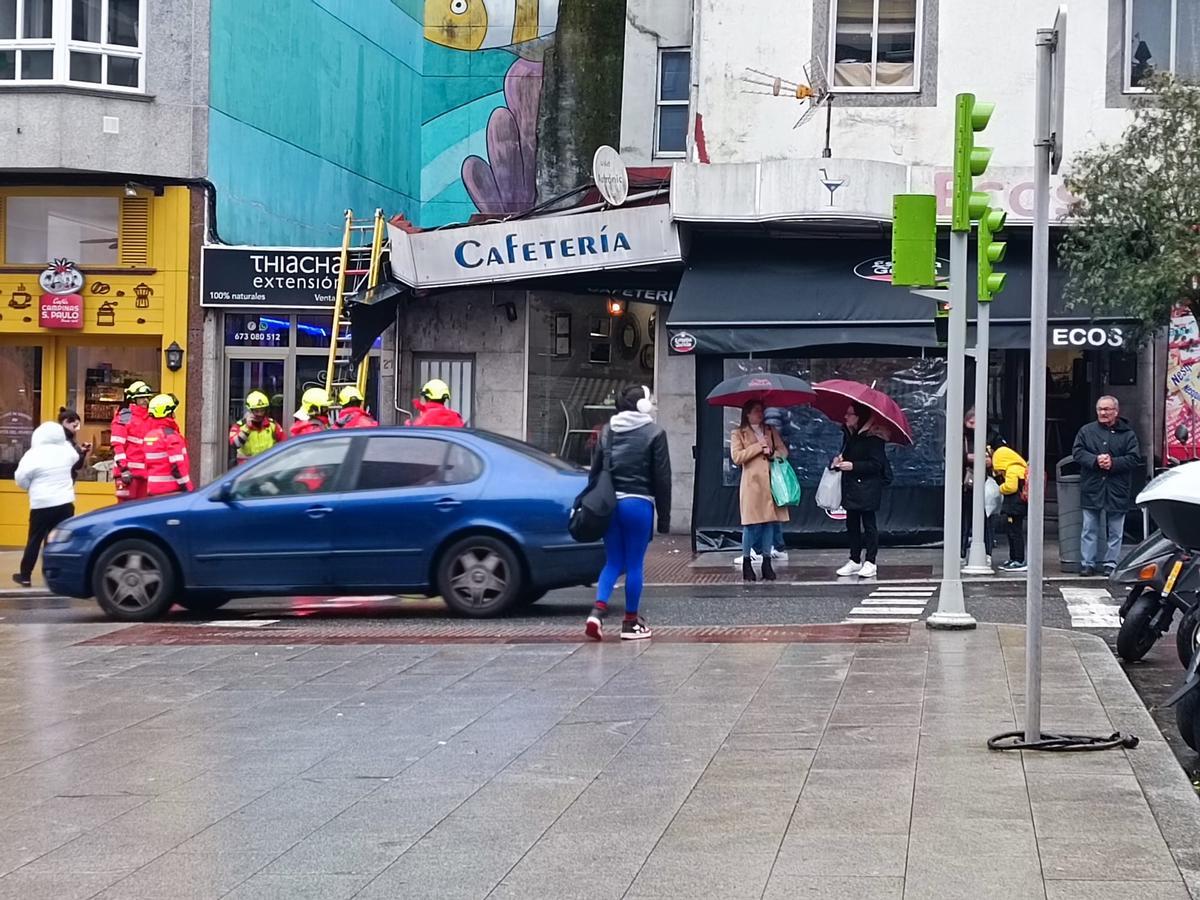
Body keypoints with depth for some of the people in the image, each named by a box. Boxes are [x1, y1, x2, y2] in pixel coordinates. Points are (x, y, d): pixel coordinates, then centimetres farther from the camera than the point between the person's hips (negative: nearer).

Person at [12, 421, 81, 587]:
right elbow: (76, 458, 25)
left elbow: (21, 480, -7)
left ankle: (25, 575, 10)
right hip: (65, 503, 3)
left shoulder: (33, 455, -12)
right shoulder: (66, 451, 1)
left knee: (35, 540, 5)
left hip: (42, 505, -3)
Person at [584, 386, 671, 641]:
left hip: (609, 504, 4)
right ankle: (631, 622, 10)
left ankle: (597, 612, -7)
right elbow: (662, 479, -4)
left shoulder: (607, 431, 9)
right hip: (638, 504, -4)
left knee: (613, 562, 11)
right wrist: (664, 517, 0)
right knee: (635, 564, 4)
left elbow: (594, 472, 11)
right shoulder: (654, 434, -4)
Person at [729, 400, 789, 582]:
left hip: (770, 483, 4)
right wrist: (758, 447, -9)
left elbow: (783, 451, 15)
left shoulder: (771, 431, 18)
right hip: (751, 483, -4)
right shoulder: (738, 434, 5)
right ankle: (746, 562, 3)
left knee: (769, 522, 3)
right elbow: (736, 457, -7)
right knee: (751, 523, -6)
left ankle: (767, 562, 9)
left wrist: (772, 453, -7)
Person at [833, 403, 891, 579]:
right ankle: (855, 560, 17)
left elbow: (876, 464, -16)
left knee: (868, 524, -2)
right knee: (852, 523, 9)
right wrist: (838, 461, 1)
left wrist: (853, 465, -21)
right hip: (851, 486, 8)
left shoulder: (873, 437, -13)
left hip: (868, 487, -8)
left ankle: (870, 562, 2)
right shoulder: (850, 434, 10)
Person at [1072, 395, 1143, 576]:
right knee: (1089, 529, 4)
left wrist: (1113, 463, -17)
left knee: (1115, 530, 5)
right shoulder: (1087, 431, 6)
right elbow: (1077, 452, -2)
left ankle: (1110, 563, 14)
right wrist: (1095, 460, -18)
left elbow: (1135, 459, -4)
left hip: (1117, 490, 0)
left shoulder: (1127, 434, 2)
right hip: (1091, 488, 1)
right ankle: (1087, 563, 10)